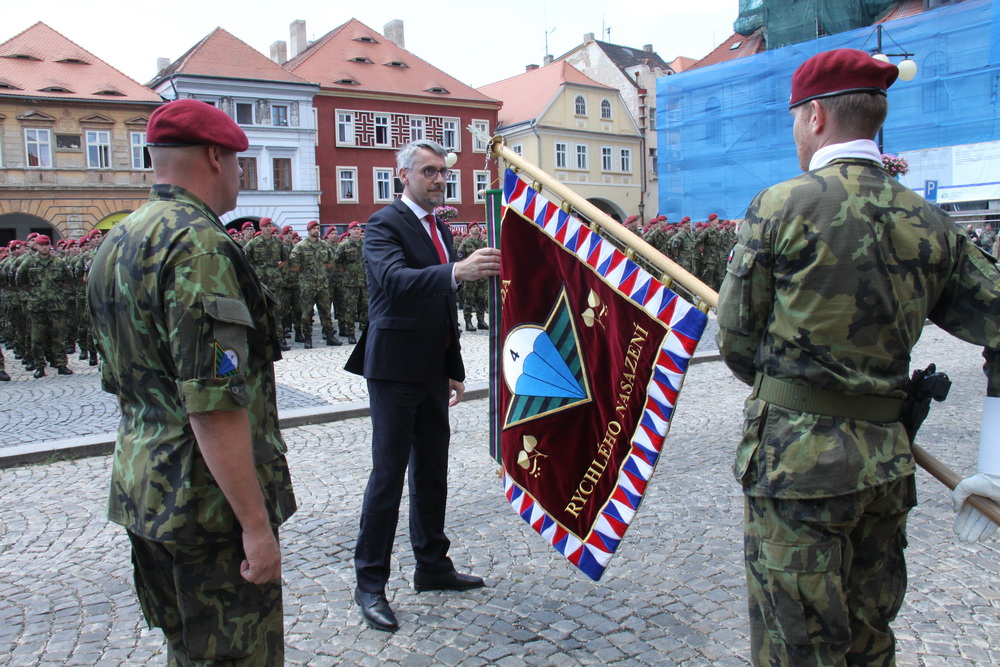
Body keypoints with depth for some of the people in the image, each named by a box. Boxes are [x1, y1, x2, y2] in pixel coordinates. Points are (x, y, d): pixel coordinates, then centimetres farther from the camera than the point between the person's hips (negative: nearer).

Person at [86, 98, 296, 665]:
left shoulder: (116, 245, 12)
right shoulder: (199, 245, -19)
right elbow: (215, 405, -25)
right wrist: (257, 523, -21)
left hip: (143, 491, 10)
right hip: (210, 504, -10)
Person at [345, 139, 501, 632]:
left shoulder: (440, 230, 17)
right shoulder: (385, 224, -9)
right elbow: (394, 280, -30)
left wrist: (455, 370, 20)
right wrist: (455, 272, -45)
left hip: (431, 373, 8)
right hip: (394, 370, -8)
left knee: (432, 472, 15)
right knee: (388, 475, -3)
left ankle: (432, 567, 29)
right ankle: (370, 584, 10)